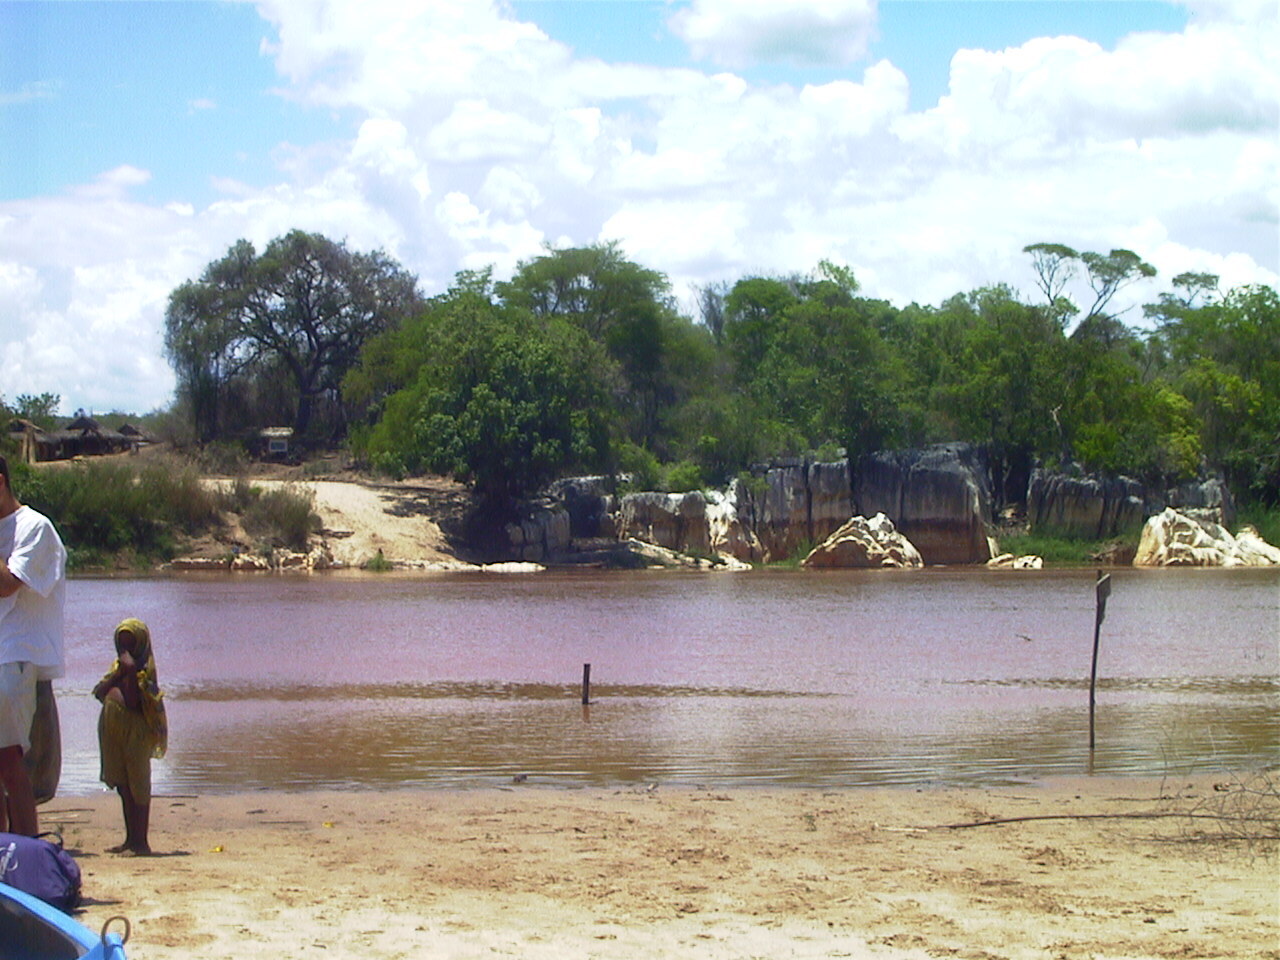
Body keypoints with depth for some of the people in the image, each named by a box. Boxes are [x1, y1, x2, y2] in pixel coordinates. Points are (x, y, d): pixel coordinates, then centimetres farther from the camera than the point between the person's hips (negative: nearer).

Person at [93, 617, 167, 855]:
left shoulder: (144, 669, -8)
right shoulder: (119, 665, 16)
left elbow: (133, 702, -19)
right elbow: (99, 692, 5)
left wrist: (130, 673, -21)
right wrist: (118, 674, -6)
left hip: (136, 731, -8)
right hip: (113, 731, 8)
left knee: (138, 785, -5)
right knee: (124, 786, 12)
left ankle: (141, 842, -4)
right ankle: (131, 839, 18)